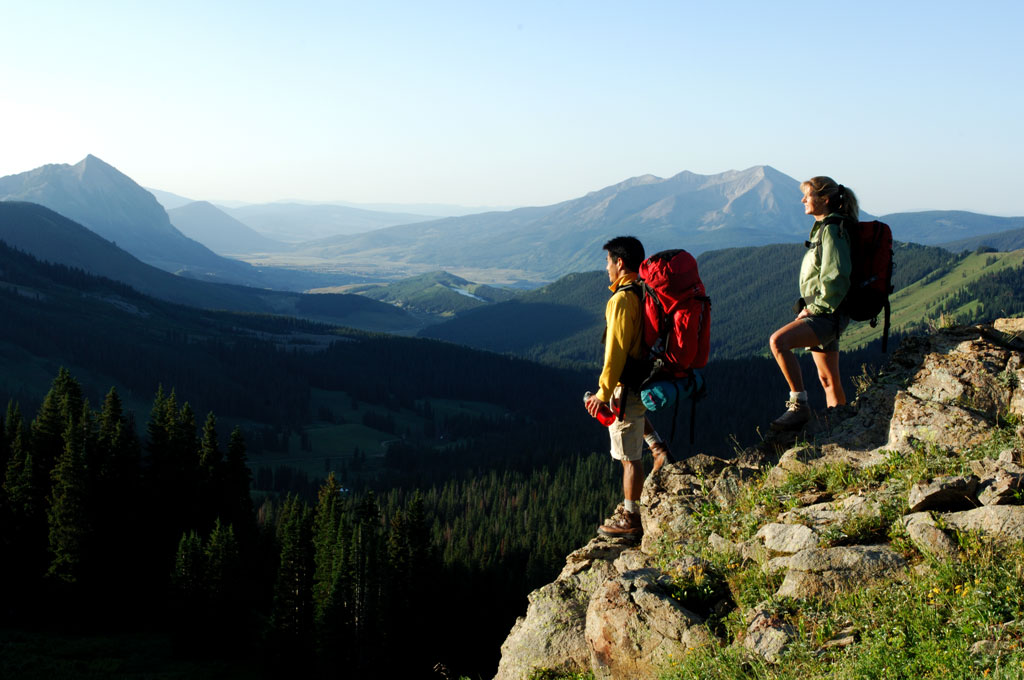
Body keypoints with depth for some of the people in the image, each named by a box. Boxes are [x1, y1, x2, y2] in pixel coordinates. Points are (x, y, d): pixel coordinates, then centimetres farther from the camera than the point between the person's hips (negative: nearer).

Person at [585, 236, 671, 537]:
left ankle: (631, 519, 14)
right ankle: (658, 449, 24)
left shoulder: (621, 300, -22)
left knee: (630, 458, 3)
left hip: (630, 386, -9)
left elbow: (616, 352, -23)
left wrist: (603, 394, -15)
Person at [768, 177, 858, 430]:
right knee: (828, 379, 14)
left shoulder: (832, 231, -14)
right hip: (823, 313, 10)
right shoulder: (823, 228, 16)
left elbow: (835, 279, -23)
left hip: (827, 315, -10)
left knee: (778, 341, -29)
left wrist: (814, 308, -16)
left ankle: (799, 405, -25)